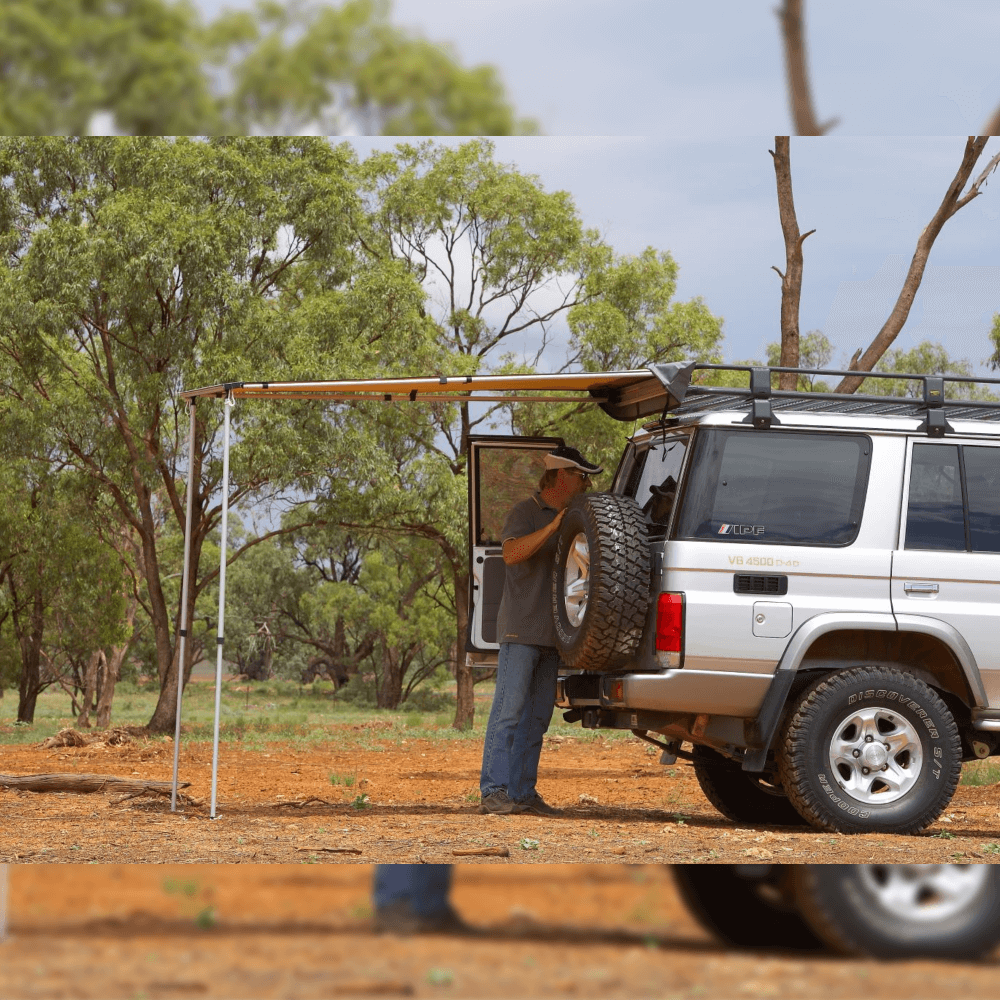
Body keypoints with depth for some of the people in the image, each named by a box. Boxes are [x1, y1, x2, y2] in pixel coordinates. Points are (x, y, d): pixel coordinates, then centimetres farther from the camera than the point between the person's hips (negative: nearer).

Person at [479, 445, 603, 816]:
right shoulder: (525, 513, -6)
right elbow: (511, 553, -24)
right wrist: (553, 527, -30)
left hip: (552, 633, 8)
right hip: (521, 630, -8)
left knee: (537, 716, 7)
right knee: (510, 709, -12)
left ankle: (523, 792, 10)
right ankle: (494, 791, -14)